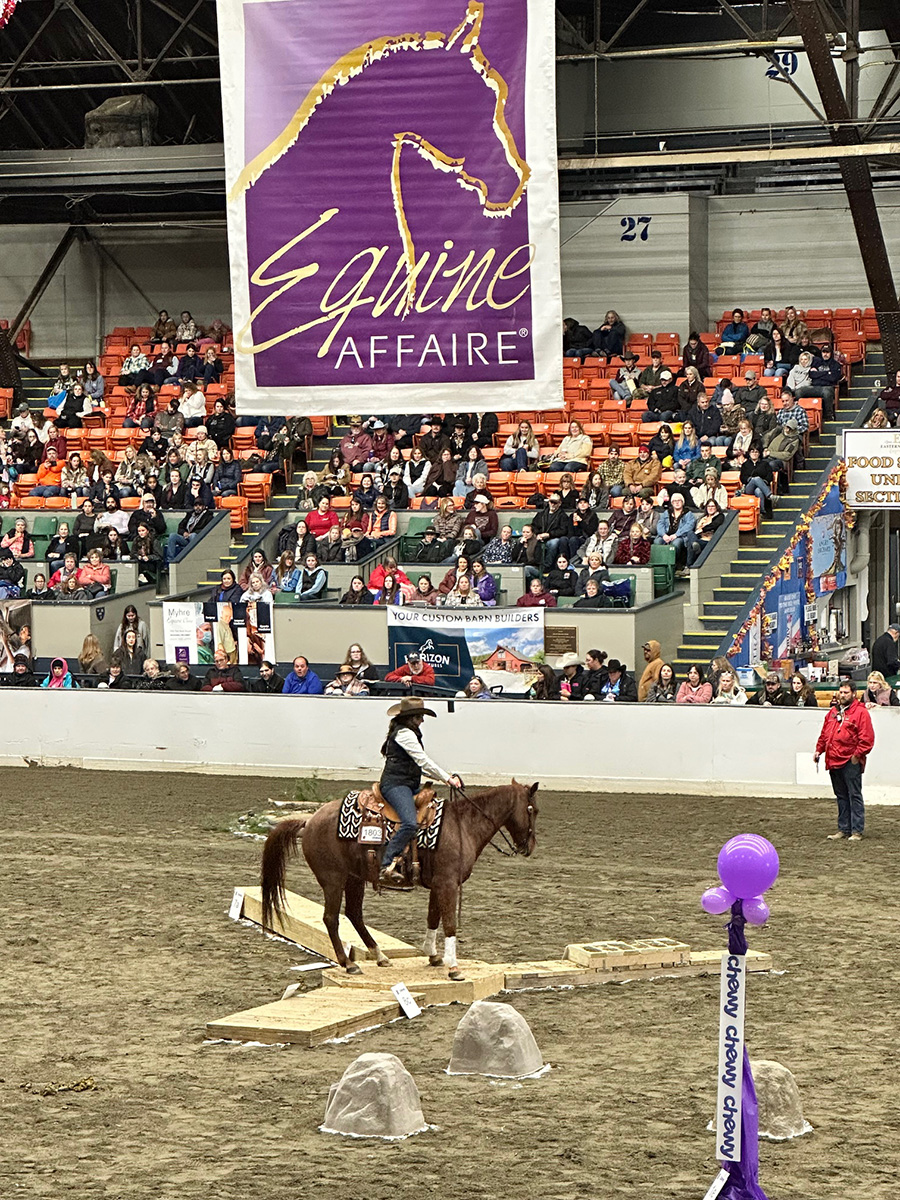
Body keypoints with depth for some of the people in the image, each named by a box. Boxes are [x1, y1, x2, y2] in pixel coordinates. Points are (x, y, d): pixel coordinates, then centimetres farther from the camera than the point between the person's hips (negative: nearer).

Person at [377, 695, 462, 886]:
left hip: (409, 785, 11)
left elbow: (419, 765, 25)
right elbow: (423, 761, -16)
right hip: (395, 785, -11)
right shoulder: (404, 733, -11)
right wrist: (447, 778, -15)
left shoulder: (407, 733, 22)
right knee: (409, 823, -30)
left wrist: (445, 777, 14)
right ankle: (387, 867, -34)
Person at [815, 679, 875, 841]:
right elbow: (824, 734, 23)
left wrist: (858, 755, -14)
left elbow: (867, 739, -10)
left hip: (850, 762, -7)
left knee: (854, 796, -3)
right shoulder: (833, 711, 16)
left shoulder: (861, 712, -6)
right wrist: (819, 749, 13)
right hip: (833, 761, 7)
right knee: (841, 797, 13)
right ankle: (843, 829, 19)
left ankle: (857, 831, -1)